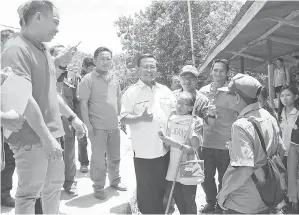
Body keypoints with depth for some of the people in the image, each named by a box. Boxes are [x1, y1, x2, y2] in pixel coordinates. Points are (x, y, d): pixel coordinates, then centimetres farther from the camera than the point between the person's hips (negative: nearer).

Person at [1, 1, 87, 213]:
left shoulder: (43, 50, 13)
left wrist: (72, 116, 20)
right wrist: (46, 137, -22)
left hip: (51, 134, 9)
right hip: (32, 138, -9)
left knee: (55, 185, 19)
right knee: (29, 193, 6)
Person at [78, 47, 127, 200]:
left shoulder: (114, 80, 11)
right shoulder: (89, 79, -8)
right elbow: (83, 103, -11)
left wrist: (120, 118, 15)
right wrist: (88, 124, -15)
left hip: (114, 126, 6)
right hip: (98, 127, -5)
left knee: (115, 157, 16)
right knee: (98, 159, 2)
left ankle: (115, 180, 35)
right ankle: (98, 187, 18)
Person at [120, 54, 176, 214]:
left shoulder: (165, 91, 8)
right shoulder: (131, 92, -6)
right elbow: (123, 119, -10)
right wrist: (141, 117, -27)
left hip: (166, 149, 5)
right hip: (144, 151, -4)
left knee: (165, 187, 19)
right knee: (147, 190, 9)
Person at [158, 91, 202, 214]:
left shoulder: (194, 123, -13)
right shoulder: (171, 120, 2)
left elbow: (194, 149, -18)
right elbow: (167, 145, 8)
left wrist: (176, 144, -30)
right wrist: (164, 138, -13)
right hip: (173, 170, 5)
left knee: (189, 203, 9)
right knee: (178, 201, 19)